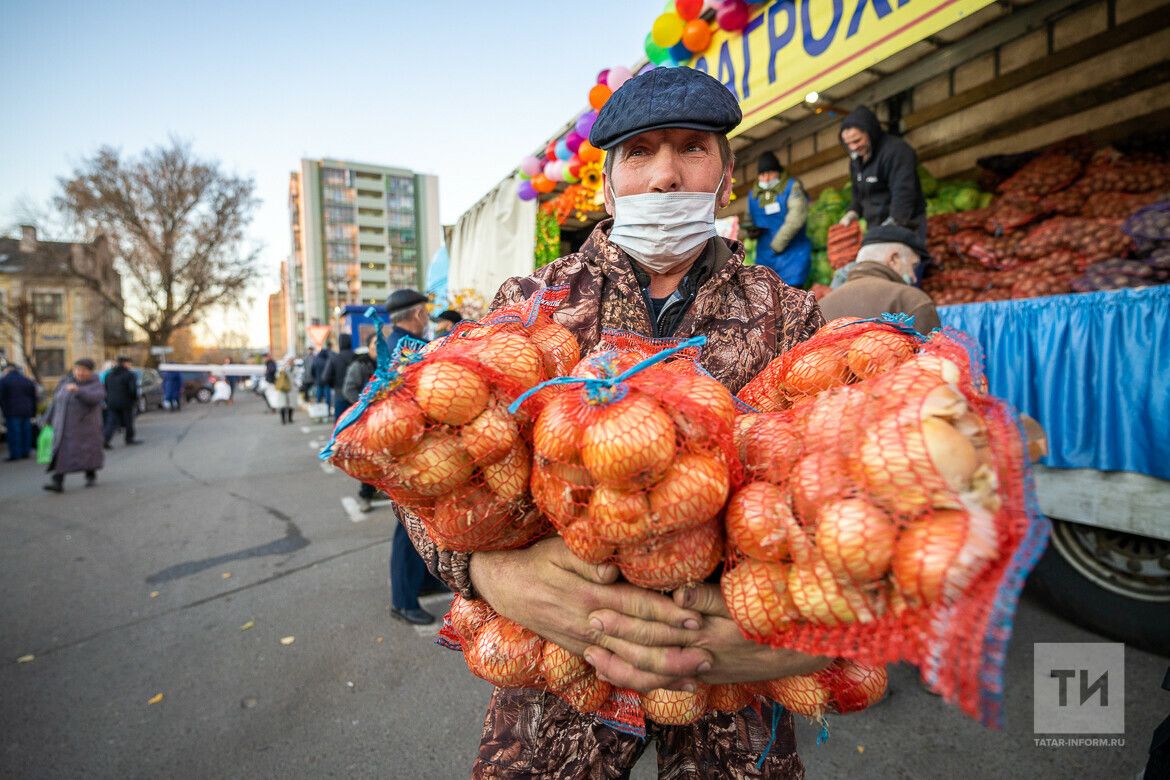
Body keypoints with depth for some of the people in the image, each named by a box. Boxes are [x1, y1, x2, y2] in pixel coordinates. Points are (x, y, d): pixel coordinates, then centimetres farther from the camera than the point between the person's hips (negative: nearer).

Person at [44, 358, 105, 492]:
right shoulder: (65, 381, 4)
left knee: (88, 450, 6)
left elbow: (94, 397, -28)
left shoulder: (95, 385, -7)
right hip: (65, 424, 3)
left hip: (85, 424, -3)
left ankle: (91, 476, 27)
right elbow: (56, 401, 12)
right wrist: (49, 419, 12)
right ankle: (57, 482, -10)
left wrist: (78, 390, -42)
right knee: (61, 452, -5)